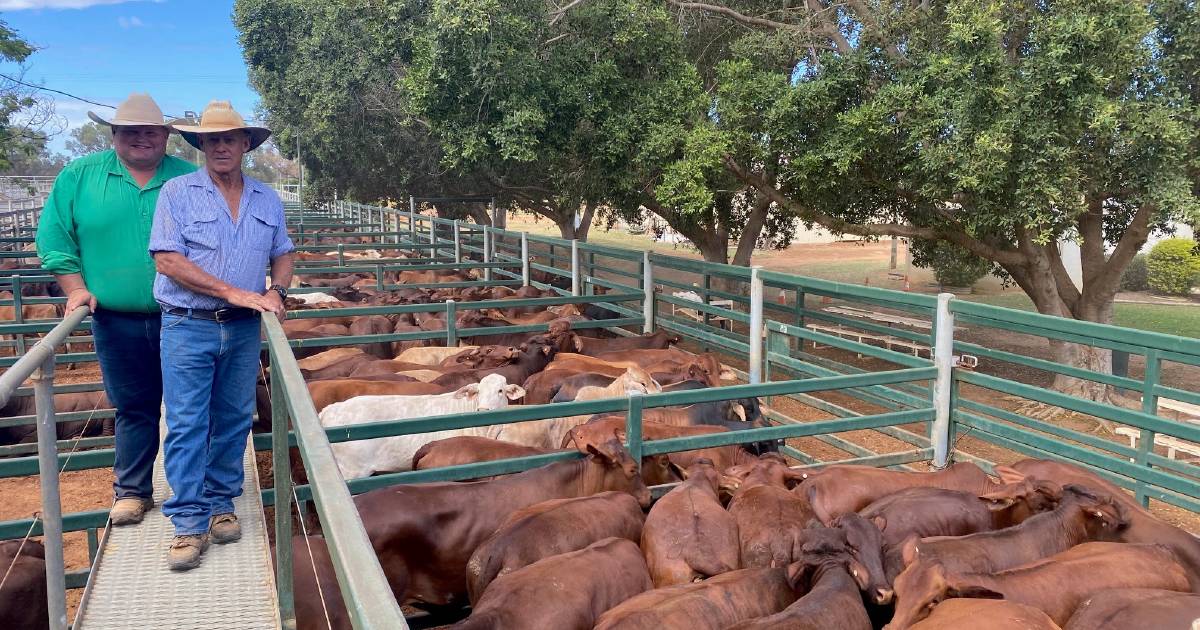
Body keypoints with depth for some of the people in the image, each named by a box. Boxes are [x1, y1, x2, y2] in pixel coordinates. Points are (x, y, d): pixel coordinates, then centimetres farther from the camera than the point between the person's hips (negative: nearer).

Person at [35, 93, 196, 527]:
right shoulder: (79, 176, 5)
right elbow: (54, 236, 7)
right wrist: (76, 288, -2)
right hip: (116, 321, 1)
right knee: (133, 407, 10)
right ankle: (132, 490, 23)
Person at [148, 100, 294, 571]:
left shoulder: (267, 200, 9)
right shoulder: (178, 193, -3)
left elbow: (283, 254, 16)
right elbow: (168, 260, -11)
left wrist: (276, 291, -6)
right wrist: (234, 292, -17)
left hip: (244, 329, 4)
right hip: (188, 326, -3)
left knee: (234, 421, 10)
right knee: (186, 425, -3)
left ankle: (220, 503, 23)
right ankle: (189, 522, 2)